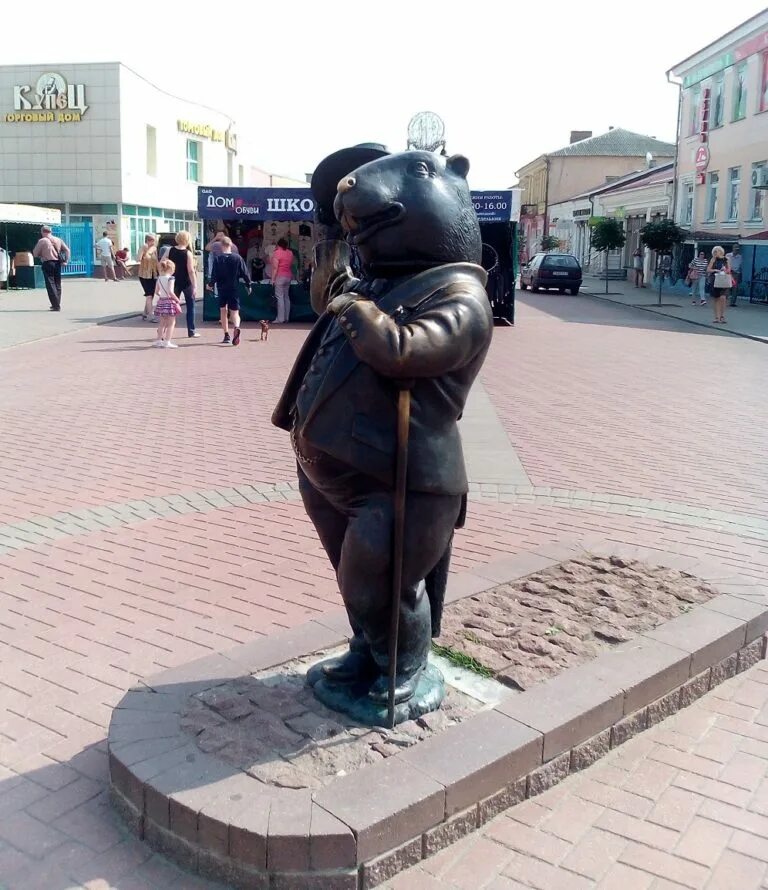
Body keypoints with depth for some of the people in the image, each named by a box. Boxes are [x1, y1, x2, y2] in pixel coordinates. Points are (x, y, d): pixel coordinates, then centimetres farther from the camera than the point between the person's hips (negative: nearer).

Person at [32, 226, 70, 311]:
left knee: (50, 285, -4)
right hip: (57, 263, 5)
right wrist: (66, 261, 5)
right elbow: (67, 250, 7)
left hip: (47, 263, -5)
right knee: (57, 284, 14)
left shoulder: (42, 241, -4)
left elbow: (35, 254, 0)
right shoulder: (58, 240, 11)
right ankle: (57, 304, 19)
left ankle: (56, 305, -11)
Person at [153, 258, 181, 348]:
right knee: (171, 323, 0)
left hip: (161, 301, 7)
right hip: (169, 301, -7)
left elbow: (156, 291, 10)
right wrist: (177, 300, -13)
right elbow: (170, 292, -22)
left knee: (162, 323, 18)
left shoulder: (159, 278, 6)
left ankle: (159, 340, 23)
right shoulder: (170, 278, -15)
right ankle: (167, 342, -3)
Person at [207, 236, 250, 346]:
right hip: (234, 289, 0)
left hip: (221, 289, 0)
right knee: (234, 312, 3)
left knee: (223, 311, 14)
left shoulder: (217, 259, -7)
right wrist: (248, 284, 11)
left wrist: (211, 285, 11)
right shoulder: (237, 258, -4)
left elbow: (214, 274, -6)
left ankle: (226, 336, 14)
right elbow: (245, 273, -2)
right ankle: (236, 327, -28)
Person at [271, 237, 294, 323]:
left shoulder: (277, 252, -10)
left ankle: (280, 318, -12)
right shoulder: (290, 253, 10)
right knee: (286, 297, 10)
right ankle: (286, 317, 12)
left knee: (279, 297, -8)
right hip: (288, 277, 7)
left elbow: (275, 267, -14)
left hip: (280, 277, -7)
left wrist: (273, 279, -13)